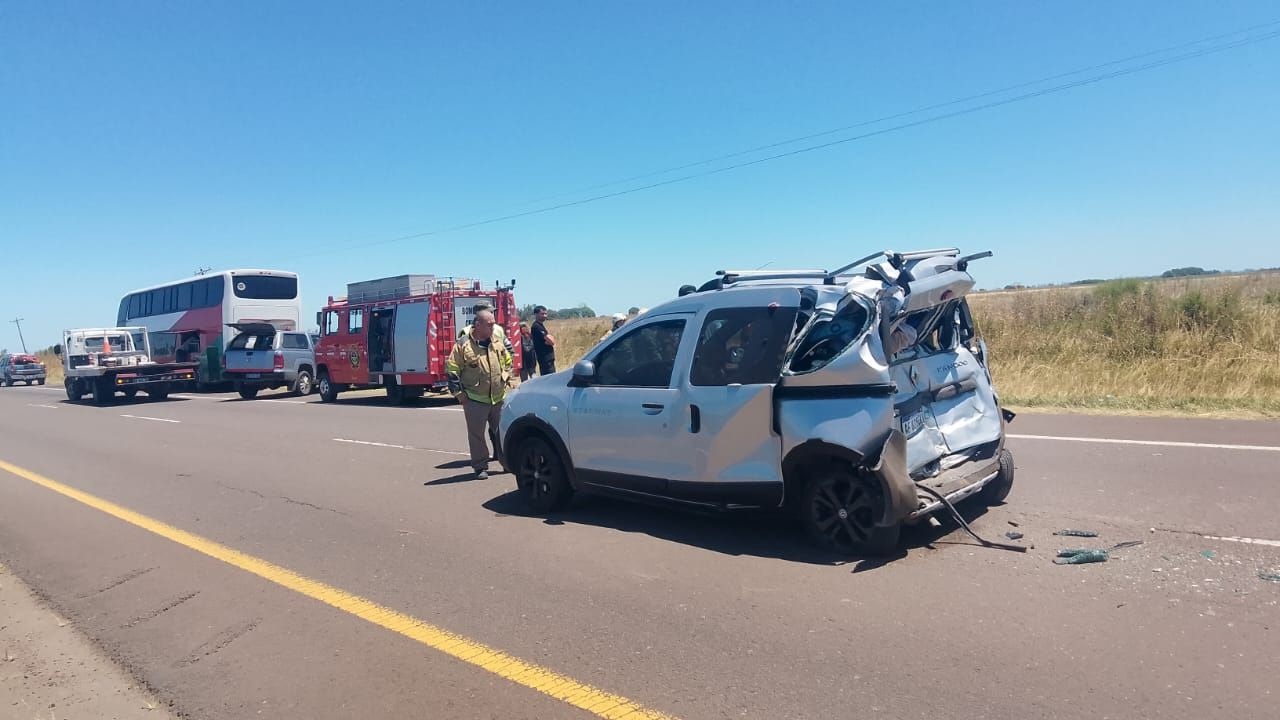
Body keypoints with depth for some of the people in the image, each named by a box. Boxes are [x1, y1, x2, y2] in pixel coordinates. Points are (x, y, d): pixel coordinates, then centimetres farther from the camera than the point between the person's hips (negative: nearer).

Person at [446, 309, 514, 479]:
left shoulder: (498, 344, 7)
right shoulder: (463, 345, -8)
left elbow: (508, 363, 20)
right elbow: (452, 369, -6)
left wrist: (508, 382, 13)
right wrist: (458, 392, -8)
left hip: (499, 398, 4)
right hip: (475, 400, -4)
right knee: (476, 434, 3)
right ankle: (480, 467, 13)